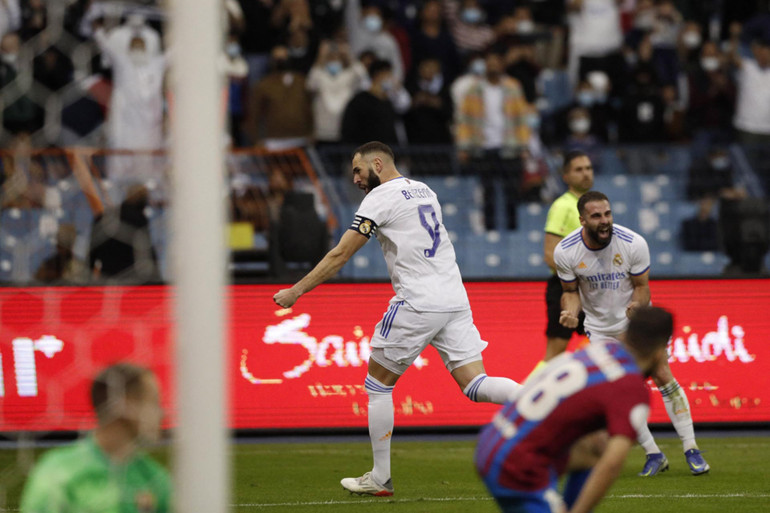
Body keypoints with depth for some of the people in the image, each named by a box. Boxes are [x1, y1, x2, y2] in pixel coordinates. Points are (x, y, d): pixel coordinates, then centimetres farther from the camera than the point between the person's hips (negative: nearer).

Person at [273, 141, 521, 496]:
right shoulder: (424, 191, 19)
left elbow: (340, 256, -5)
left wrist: (295, 291, 1)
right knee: (475, 385, 1)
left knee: (378, 384, 8)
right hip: (455, 301, 7)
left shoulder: (380, 197, -4)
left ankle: (380, 479, 11)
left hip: (417, 304, -7)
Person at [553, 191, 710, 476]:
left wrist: (637, 305, -32)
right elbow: (571, 291, -3)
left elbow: (642, 286, -10)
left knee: (662, 376, -10)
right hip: (600, 329, 1)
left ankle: (691, 450, -1)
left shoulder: (633, 243, -21)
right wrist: (570, 312, -25)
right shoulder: (565, 252, -17)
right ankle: (654, 456, 3)